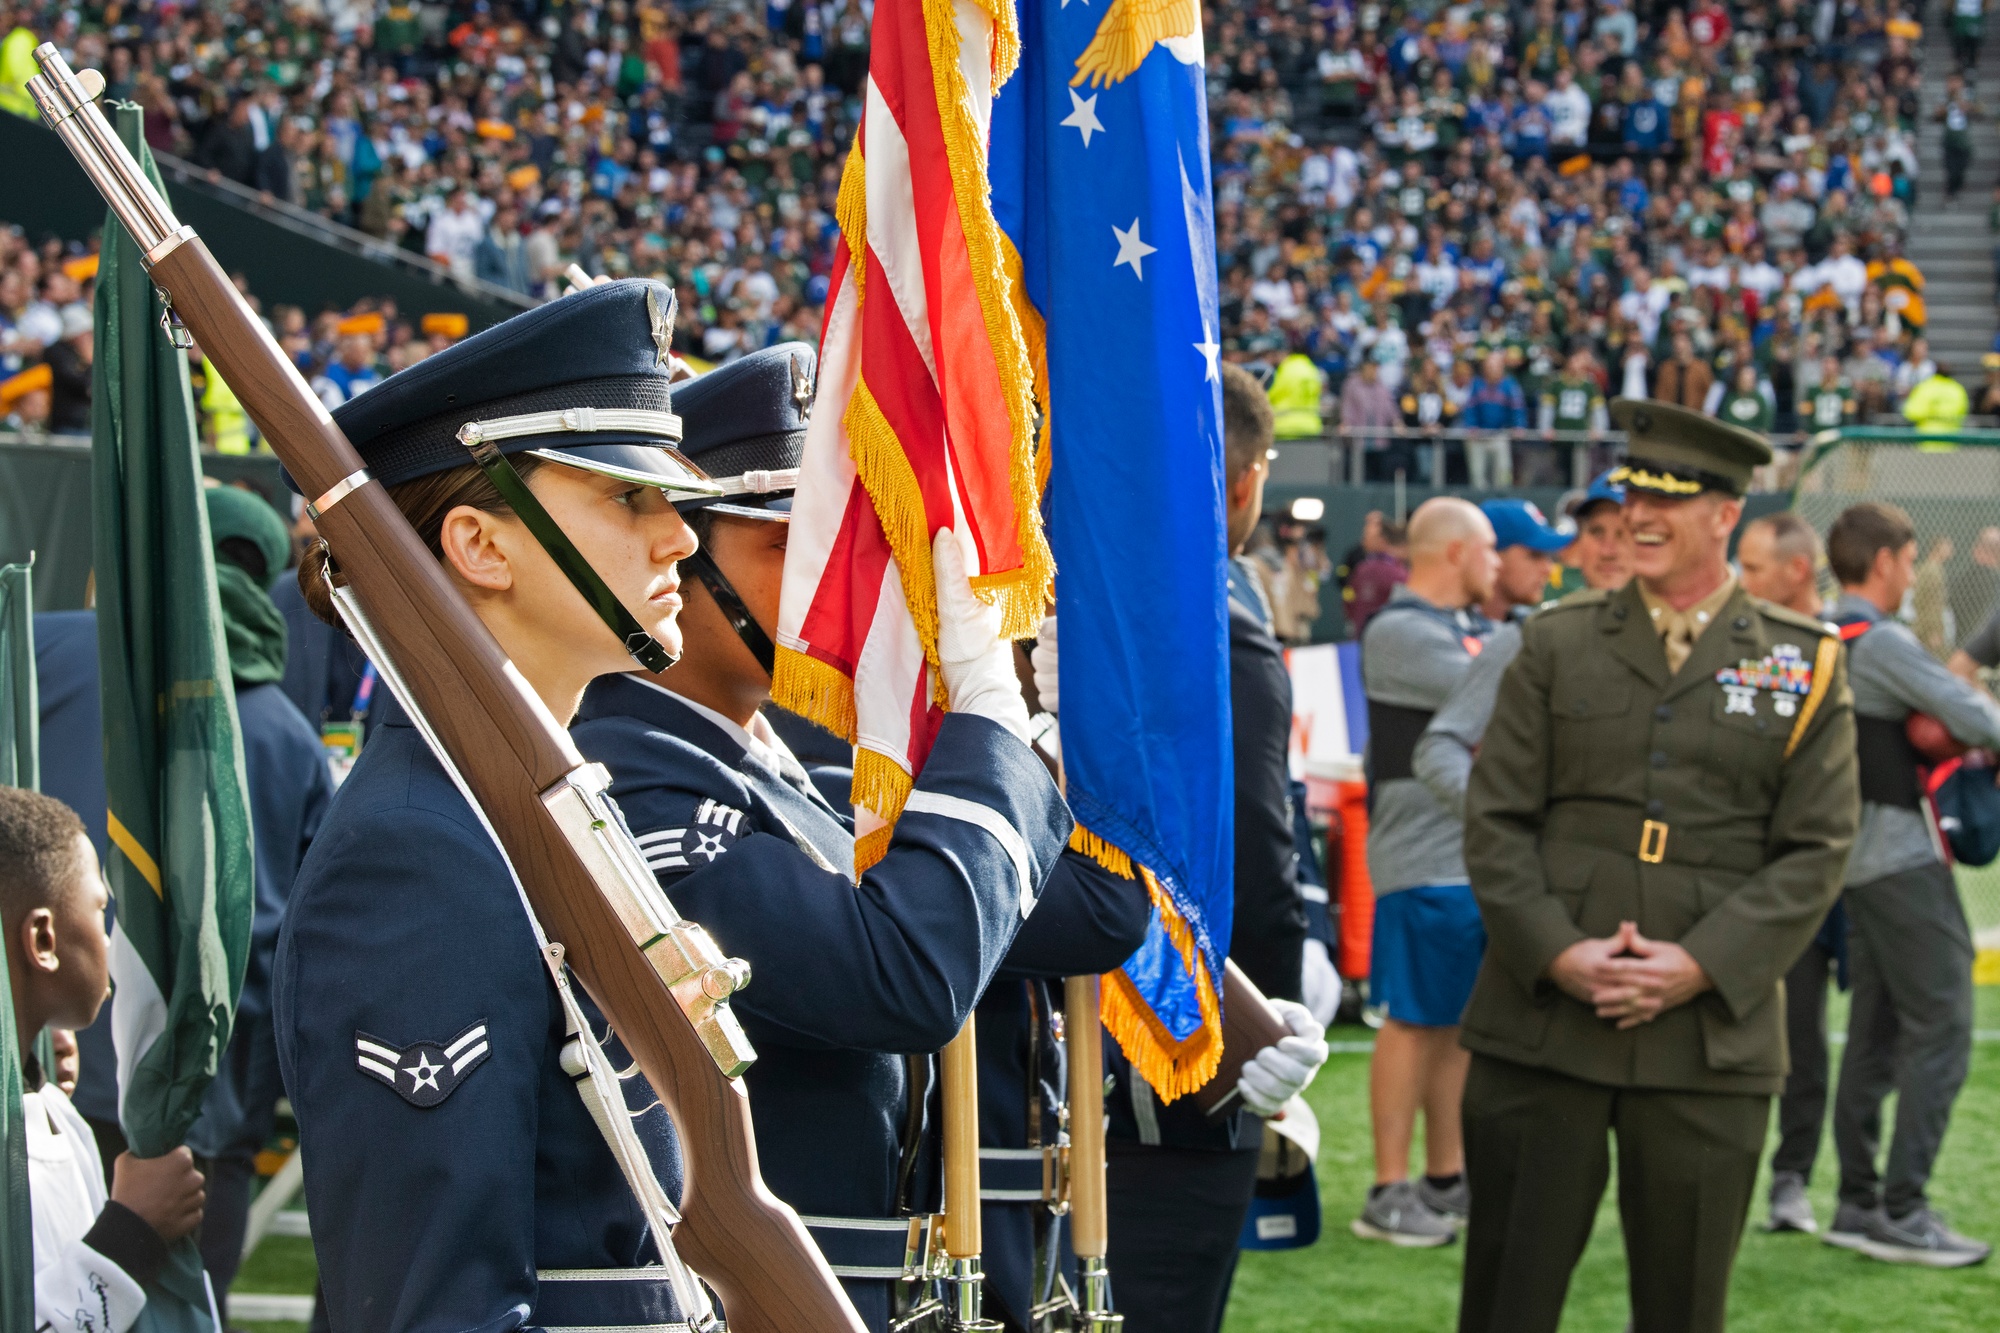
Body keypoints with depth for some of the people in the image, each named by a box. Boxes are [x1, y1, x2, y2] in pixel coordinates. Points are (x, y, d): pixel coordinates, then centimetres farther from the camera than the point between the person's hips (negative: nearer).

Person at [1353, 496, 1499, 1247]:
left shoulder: (1472, 629, 17)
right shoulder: (1399, 631, -12)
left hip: (1484, 856, 9)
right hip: (1426, 860, -9)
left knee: (1459, 1022, 13)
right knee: (1415, 1021, -6)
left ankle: (1446, 1179, 21)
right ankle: (1389, 1192, -2)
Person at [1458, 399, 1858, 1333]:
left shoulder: (1804, 666, 6)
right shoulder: (1557, 644, 8)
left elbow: (1816, 852, 1)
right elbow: (1495, 820, 4)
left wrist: (1703, 965, -11)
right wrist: (1554, 951, -11)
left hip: (1712, 1037, 0)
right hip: (1541, 1027, 0)